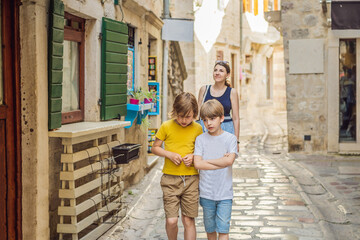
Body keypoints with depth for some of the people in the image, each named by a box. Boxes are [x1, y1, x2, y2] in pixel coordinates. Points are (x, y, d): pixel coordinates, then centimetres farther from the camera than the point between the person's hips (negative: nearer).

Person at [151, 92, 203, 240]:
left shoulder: (197, 129, 2)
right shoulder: (166, 126, -2)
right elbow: (155, 148, 7)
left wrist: (193, 156, -8)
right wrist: (170, 154, -10)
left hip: (191, 179, 1)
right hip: (170, 178, -1)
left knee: (188, 220, 3)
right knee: (171, 221, -5)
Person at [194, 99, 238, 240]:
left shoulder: (230, 138, -1)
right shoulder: (200, 139, 1)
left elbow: (229, 160, -16)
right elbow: (197, 164, -11)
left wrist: (206, 161, -9)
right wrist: (221, 162, -13)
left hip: (225, 193, -1)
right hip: (206, 193, 1)